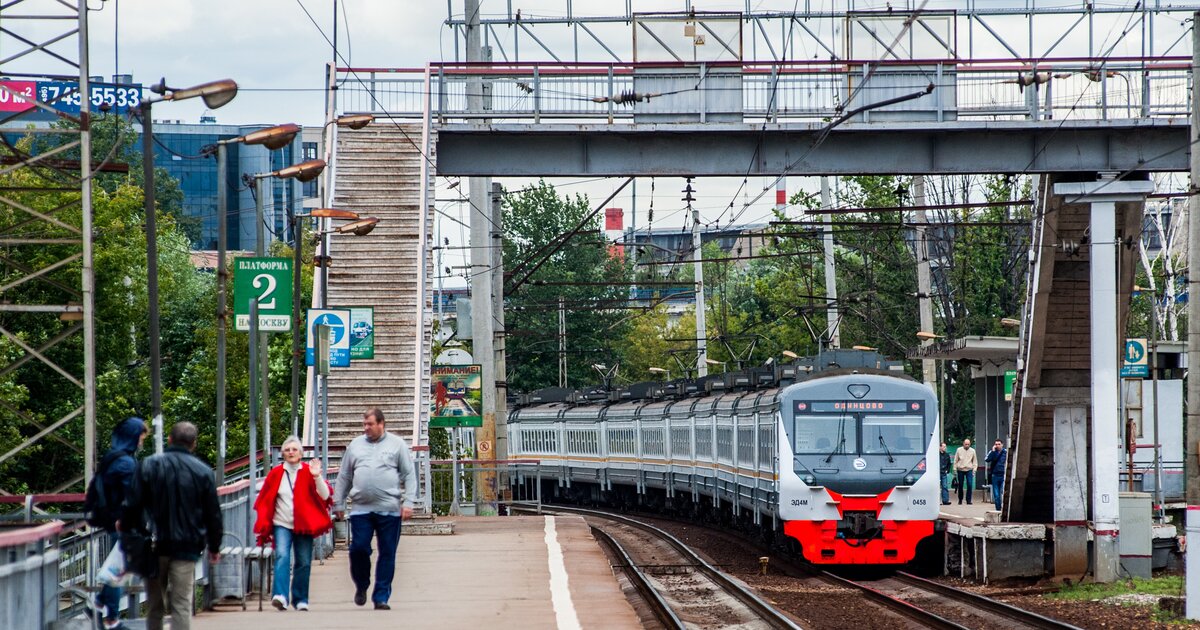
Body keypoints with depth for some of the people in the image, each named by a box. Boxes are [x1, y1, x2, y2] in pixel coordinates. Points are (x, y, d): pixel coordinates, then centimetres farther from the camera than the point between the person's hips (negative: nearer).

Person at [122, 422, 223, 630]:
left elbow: (133, 505, -3)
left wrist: (125, 533, 9)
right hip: (186, 547, -1)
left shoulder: (149, 465, -1)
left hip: (154, 545, 1)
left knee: (154, 605, 13)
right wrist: (214, 547, 14)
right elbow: (213, 514, 3)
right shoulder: (203, 472, -1)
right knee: (182, 605, -3)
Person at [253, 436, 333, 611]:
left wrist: (317, 477, -20)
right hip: (282, 524, -1)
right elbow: (264, 500, 10)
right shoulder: (276, 473, 4)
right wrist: (264, 524, 6)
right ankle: (280, 596, -30)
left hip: (303, 525, 1)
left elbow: (325, 496, -6)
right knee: (282, 556, -20)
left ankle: (300, 600, 17)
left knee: (304, 562, 4)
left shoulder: (308, 472, 2)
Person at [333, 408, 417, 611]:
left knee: (387, 554, 1)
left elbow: (409, 475, 4)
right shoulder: (355, 445, 13)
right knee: (358, 548, -7)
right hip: (361, 509, 2)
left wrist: (408, 502, -6)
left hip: (389, 510, -2)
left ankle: (381, 597, 7)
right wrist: (338, 504, 14)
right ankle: (361, 586, 18)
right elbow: (344, 477, 18)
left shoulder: (397, 444, 6)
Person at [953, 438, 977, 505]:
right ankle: (960, 500, 19)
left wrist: (974, 469, 1)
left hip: (969, 470, 0)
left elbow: (975, 461, 9)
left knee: (970, 485, -11)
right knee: (960, 485, 6)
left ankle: (968, 500, -6)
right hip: (960, 470, 0)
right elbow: (955, 460, 6)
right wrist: (955, 469, 1)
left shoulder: (972, 451, 5)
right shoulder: (959, 450, 2)